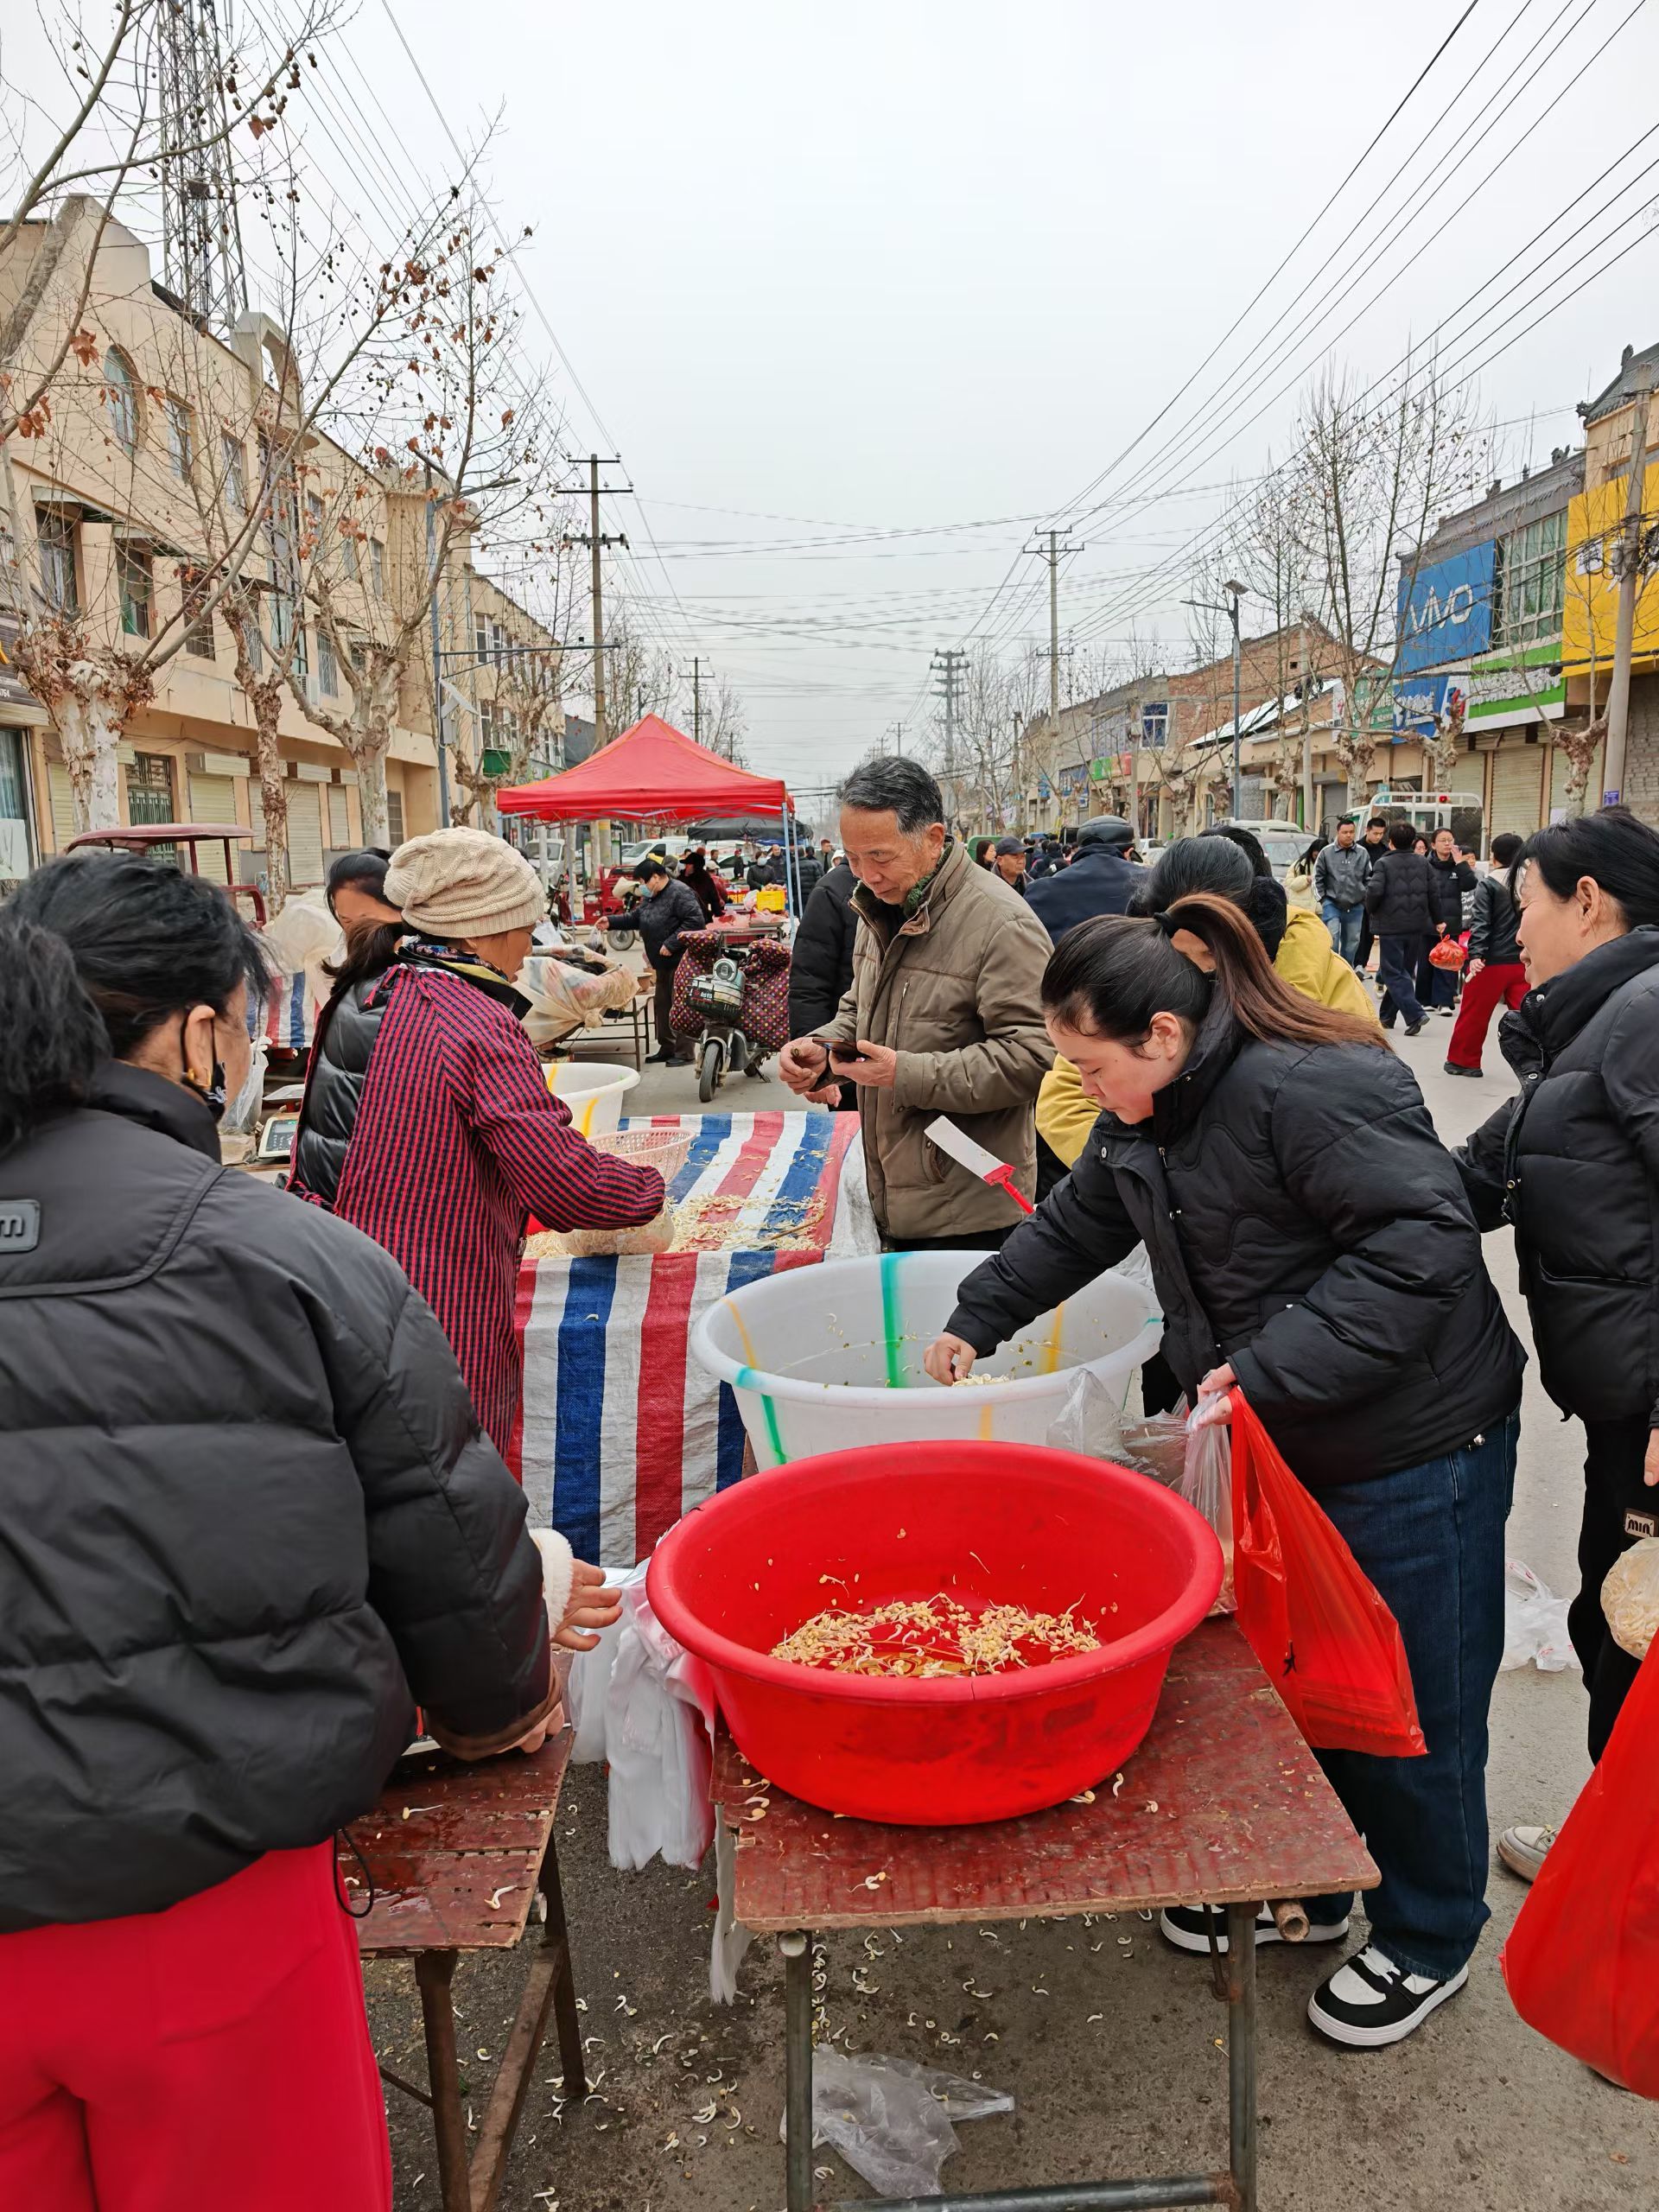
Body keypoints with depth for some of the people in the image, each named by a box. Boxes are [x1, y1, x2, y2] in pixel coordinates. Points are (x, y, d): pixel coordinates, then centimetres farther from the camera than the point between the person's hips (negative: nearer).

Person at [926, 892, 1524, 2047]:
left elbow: (1422, 1247, -30)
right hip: (1280, 1448, 9)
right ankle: (1305, 1889, 45)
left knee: (1410, 1704, 9)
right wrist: (976, 1320, 15)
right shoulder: (1151, 1112, 2)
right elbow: (1077, 1225, 16)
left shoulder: (1308, 1089, -27)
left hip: (1413, 1452, -8)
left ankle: (1430, 1939, 35)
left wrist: (1267, 1370, -31)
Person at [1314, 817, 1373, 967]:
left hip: (1355, 906, 3)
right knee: (1332, 936, -16)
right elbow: (1317, 877, 4)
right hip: (1332, 904, -3)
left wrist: (1365, 898, 5)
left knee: (1352, 941, 10)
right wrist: (1322, 898, -1)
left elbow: (1369, 879, 12)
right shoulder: (1327, 852, -2)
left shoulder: (1363, 853, 4)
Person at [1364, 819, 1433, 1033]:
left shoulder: (1384, 863, -9)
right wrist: (1435, 919, 16)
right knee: (1404, 970, 16)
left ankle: (1414, 1014, -18)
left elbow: (1374, 891, -19)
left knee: (1394, 974, -2)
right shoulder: (1423, 862, 6)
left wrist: (1371, 910, 0)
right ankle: (1387, 1016, 23)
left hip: (1390, 926, -5)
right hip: (1416, 926, 5)